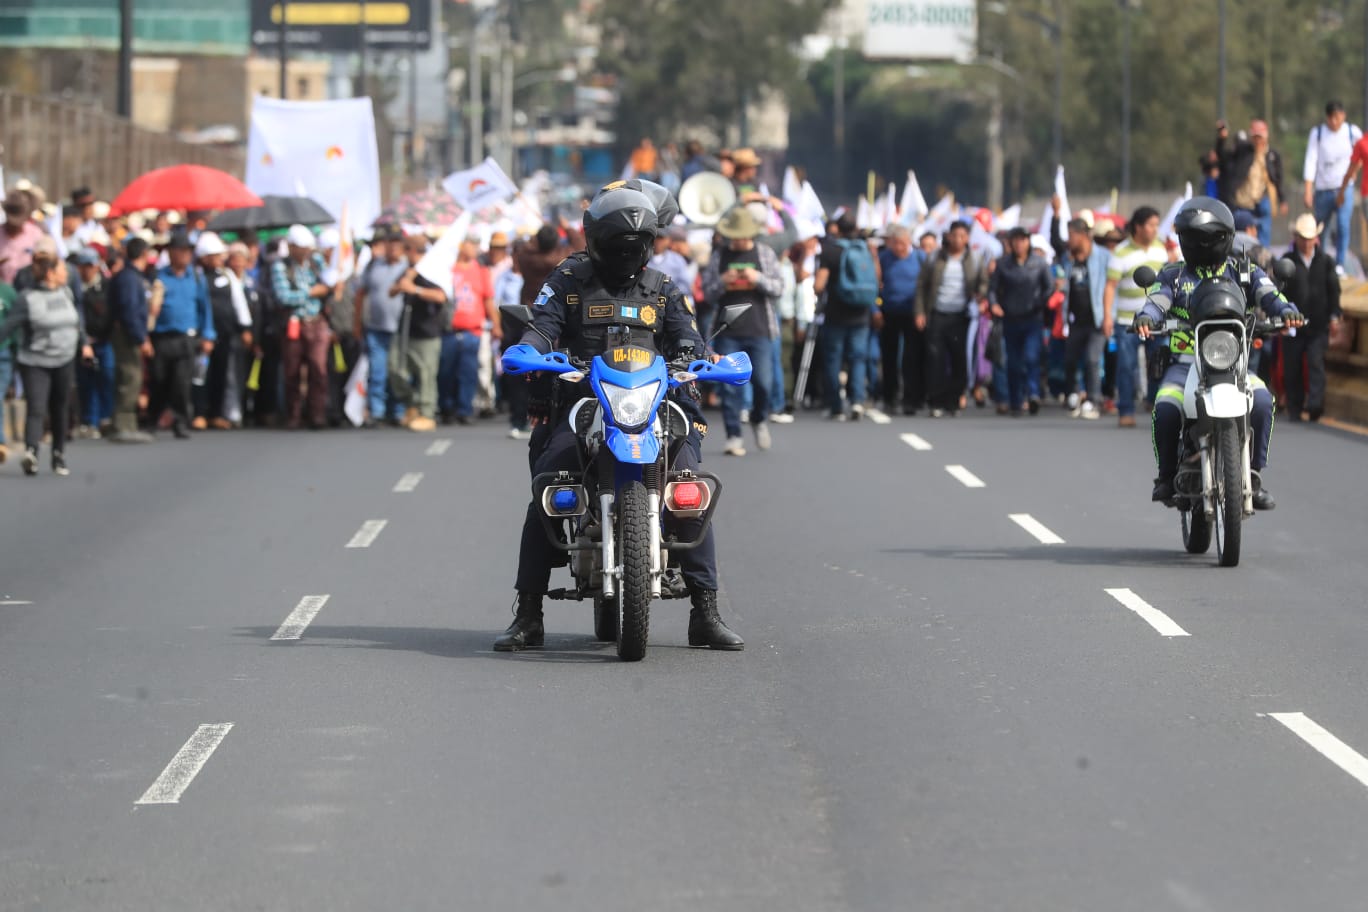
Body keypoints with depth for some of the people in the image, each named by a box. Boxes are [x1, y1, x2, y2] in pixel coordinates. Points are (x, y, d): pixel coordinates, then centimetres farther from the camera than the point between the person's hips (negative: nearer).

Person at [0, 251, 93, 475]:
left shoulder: (66, 294, 8)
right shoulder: (28, 299, -11)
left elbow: (76, 320, 23)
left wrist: (83, 343, 22)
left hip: (64, 362, 5)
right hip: (35, 363, -5)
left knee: (59, 409, 13)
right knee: (36, 409, -19)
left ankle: (59, 455, 24)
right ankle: (30, 452, -33)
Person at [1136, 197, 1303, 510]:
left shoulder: (1245, 273, 14)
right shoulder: (1173, 275, 16)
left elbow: (1268, 295, -3)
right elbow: (1157, 301, -1)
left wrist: (1286, 311, -26)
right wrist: (1146, 318, -25)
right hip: (1185, 364, 0)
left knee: (1262, 400, -29)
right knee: (1165, 408, -29)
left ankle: (1254, 474, -15)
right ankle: (1167, 475, -5)